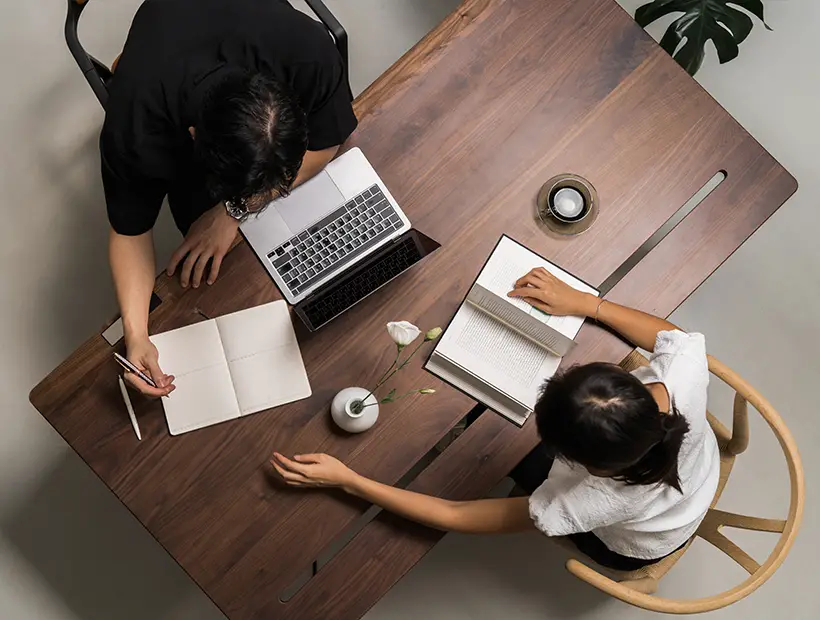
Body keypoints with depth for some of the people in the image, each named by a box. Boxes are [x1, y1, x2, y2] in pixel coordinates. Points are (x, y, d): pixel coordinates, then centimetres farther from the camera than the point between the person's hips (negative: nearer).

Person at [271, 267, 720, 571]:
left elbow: (459, 518, -35)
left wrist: (347, 480, -35)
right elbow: (670, 334, -15)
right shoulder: (686, 368, -42)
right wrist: (585, 303, -19)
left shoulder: (595, 502, -47)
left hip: (634, 548, -4)